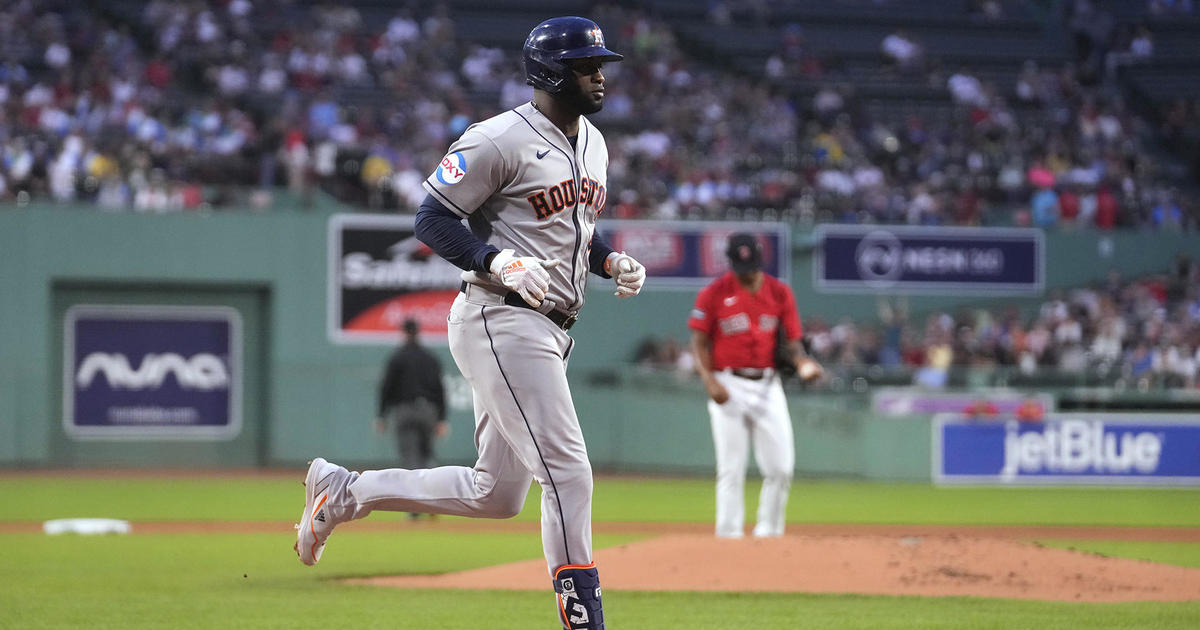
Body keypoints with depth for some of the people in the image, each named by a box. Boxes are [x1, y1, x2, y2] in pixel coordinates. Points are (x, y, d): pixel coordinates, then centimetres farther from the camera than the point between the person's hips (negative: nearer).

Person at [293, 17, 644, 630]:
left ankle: (343, 490, 24)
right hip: (500, 320, -10)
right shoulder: (502, 139, -12)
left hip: (546, 330, 10)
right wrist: (499, 261, -25)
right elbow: (433, 218, -11)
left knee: (496, 495, 12)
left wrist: (612, 261, 8)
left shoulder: (592, 143, 17)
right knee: (567, 470, -15)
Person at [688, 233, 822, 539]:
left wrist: (802, 362, -16)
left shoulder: (779, 292, 5)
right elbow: (699, 343, -1)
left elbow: (792, 340, 6)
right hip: (729, 385, -2)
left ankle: (768, 531, 13)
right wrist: (710, 380, -16)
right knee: (731, 468, -3)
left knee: (780, 467, -2)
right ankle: (729, 536, 2)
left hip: (768, 385, 2)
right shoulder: (714, 293, -2)